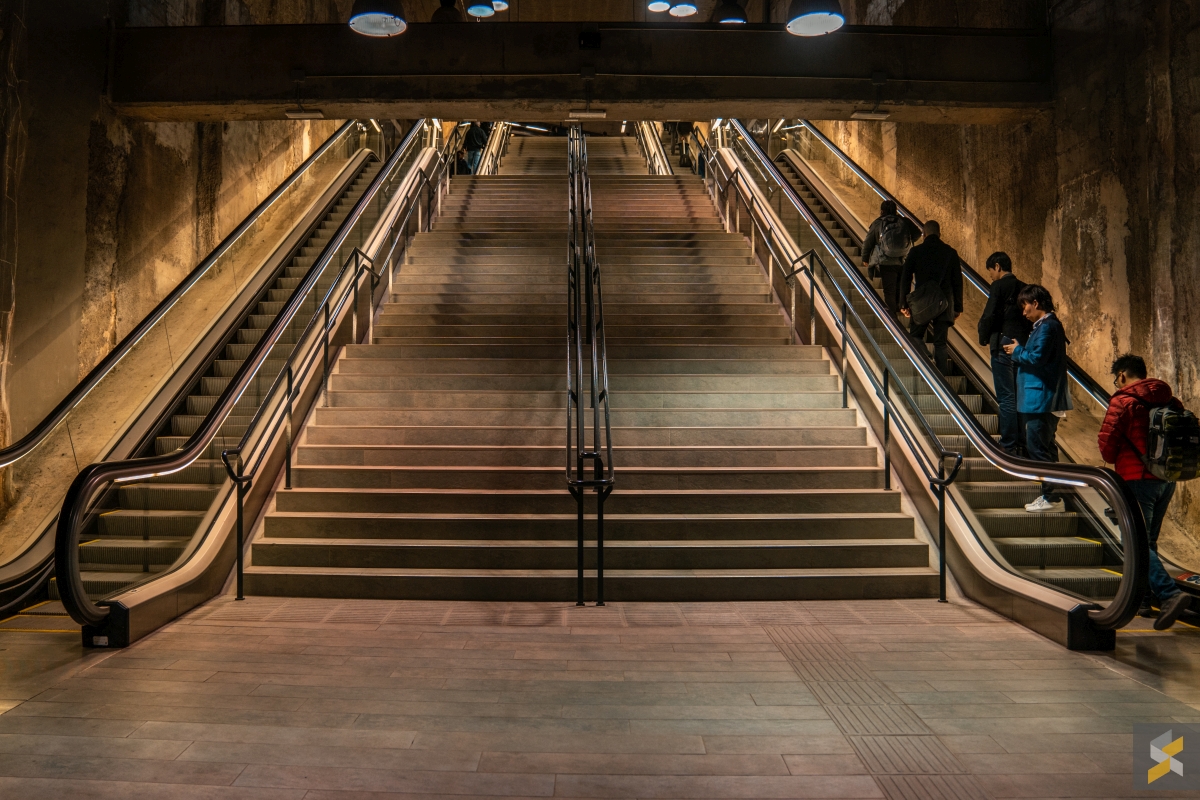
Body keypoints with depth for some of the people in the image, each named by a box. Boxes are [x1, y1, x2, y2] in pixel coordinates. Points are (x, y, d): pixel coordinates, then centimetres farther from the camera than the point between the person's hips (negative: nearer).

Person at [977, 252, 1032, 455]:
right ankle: (1021, 442, 19)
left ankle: (1009, 446, -3)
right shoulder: (1023, 287, 12)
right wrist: (1023, 341, 15)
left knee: (1006, 397, -5)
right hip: (1022, 345, 7)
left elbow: (989, 316, -14)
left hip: (1004, 343, -7)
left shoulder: (999, 286, -8)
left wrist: (984, 339, 1)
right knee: (1019, 396, 13)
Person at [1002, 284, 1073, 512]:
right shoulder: (1047, 324, 16)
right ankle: (1050, 495, 23)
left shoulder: (1047, 326, -16)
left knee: (1038, 448, -6)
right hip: (1043, 397, 11)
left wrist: (1017, 351, -7)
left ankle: (1051, 498, -1)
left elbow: (1037, 358, -22)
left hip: (1041, 398, -11)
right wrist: (1020, 351, 8)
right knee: (1045, 447, 16)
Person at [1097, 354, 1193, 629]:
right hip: (1167, 480, 7)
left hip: (1138, 479, -7)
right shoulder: (1171, 401, 10)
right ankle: (1141, 598, 24)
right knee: (1148, 540, 17)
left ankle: (1170, 593, -22)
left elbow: (1107, 442, -12)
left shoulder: (1123, 402, -10)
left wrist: (1115, 461, 8)